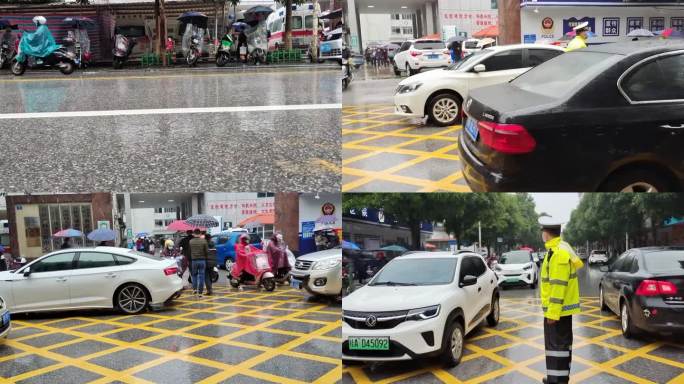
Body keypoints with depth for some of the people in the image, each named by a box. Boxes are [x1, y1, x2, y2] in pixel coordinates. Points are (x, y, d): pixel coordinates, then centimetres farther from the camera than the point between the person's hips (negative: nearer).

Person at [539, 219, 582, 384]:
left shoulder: (558, 253, -21)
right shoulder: (561, 249, 12)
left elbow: (559, 285, -25)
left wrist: (553, 312, -23)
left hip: (558, 308, -10)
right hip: (562, 307, 10)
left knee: (557, 344, -7)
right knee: (562, 343, 17)